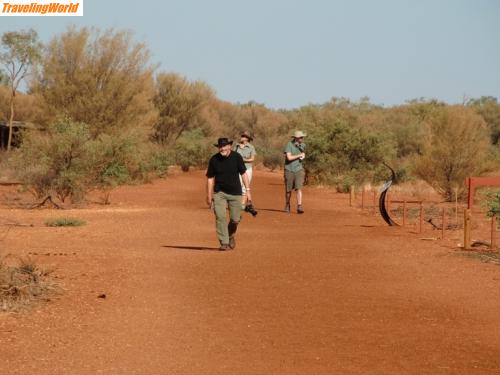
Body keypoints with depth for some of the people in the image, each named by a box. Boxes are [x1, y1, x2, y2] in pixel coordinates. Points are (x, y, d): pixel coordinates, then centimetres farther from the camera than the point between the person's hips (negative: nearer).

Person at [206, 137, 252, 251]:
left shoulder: (237, 157, -6)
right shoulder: (214, 159, -5)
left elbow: (243, 173, 1)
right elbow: (210, 178, 3)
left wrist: (248, 190, -5)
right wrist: (209, 196, 2)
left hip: (235, 192, 0)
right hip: (219, 193, 0)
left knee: (235, 219, 1)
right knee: (220, 217, -13)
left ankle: (231, 235, 31)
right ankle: (224, 243, -8)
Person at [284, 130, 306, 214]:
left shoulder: (302, 145, 3)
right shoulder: (289, 145, -13)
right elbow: (289, 157, -23)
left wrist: (303, 156, 3)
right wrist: (299, 155, -14)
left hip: (298, 170, 2)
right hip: (289, 170, -2)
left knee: (299, 188, -13)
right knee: (288, 190, 9)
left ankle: (299, 207, -19)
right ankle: (287, 206, 31)